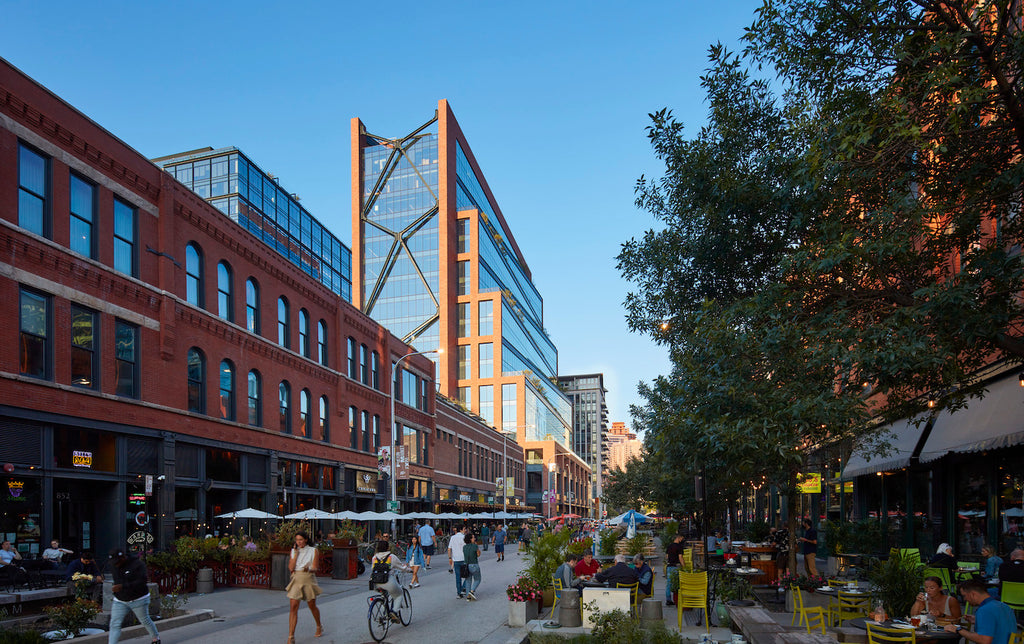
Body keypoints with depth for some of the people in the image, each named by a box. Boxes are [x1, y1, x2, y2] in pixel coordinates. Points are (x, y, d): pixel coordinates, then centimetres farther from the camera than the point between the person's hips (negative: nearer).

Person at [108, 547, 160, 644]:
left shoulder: (138, 564, -21)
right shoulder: (113, 565, -4)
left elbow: (141, 582, -29)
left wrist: (122, 586, -38)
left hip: (138, 599, -4)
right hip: (120, 601, 4)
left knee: (145, 621, 13)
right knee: (115, 624, -9)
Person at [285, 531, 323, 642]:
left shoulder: (313, 551, -1)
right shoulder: (293, 551, 6)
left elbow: (314, 568, -7)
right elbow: (291, 568, -4)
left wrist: (308, 569, -29)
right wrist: (296, 554, -8)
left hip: (309, 580, -2)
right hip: (296, 580, 2)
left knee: (312, 606, 12)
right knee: (293, 607, -9)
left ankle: (319, 627, 38)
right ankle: (291, 636, -8)